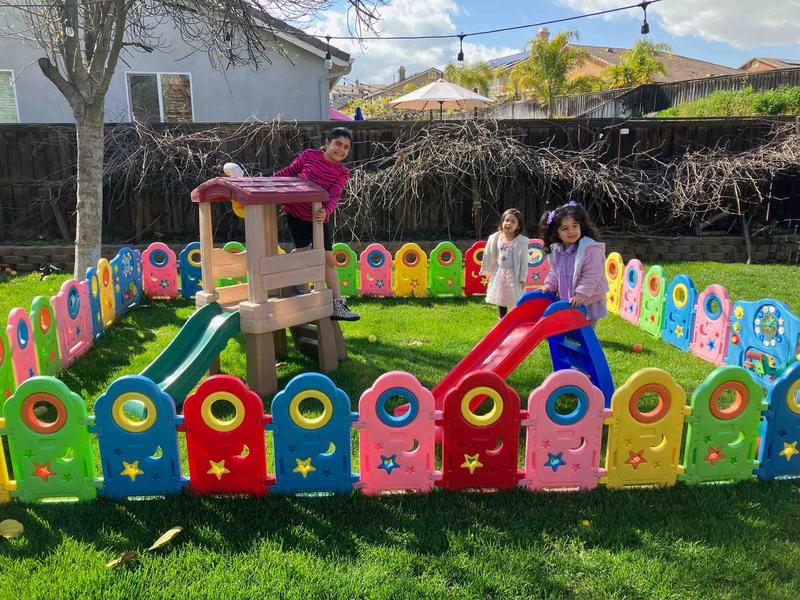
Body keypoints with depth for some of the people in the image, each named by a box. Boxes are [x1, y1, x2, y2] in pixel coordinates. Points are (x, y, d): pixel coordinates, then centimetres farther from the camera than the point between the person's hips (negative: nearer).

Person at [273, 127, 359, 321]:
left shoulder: (342, 173, -4)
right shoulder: (309, 155, -5)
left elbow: (334, 195, -20)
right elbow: (289, 171, 8)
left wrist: (326, 212, -38)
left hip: (319, 218, 2)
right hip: (296, 213, -2)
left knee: (328, 259, 1)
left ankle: (338, 306, 3)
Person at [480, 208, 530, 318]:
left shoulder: (521, 241, -15)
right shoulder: (495, 238, -4)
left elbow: (524, 261, -12)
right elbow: (490, 256, 4)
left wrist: (522, 278, -12)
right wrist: (488, 271, 8)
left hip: (514, 275, -4)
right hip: (499, 274, 4)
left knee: (517, 301, 2)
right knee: (501, 300, 17)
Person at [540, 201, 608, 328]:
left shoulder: (591, 248, -22)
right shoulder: (555, 250, -1)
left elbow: (591, 276, -24)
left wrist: (581, 295, -28)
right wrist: (550, 286, 1)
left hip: (588, 302, -6)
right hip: (566, 302, 6)